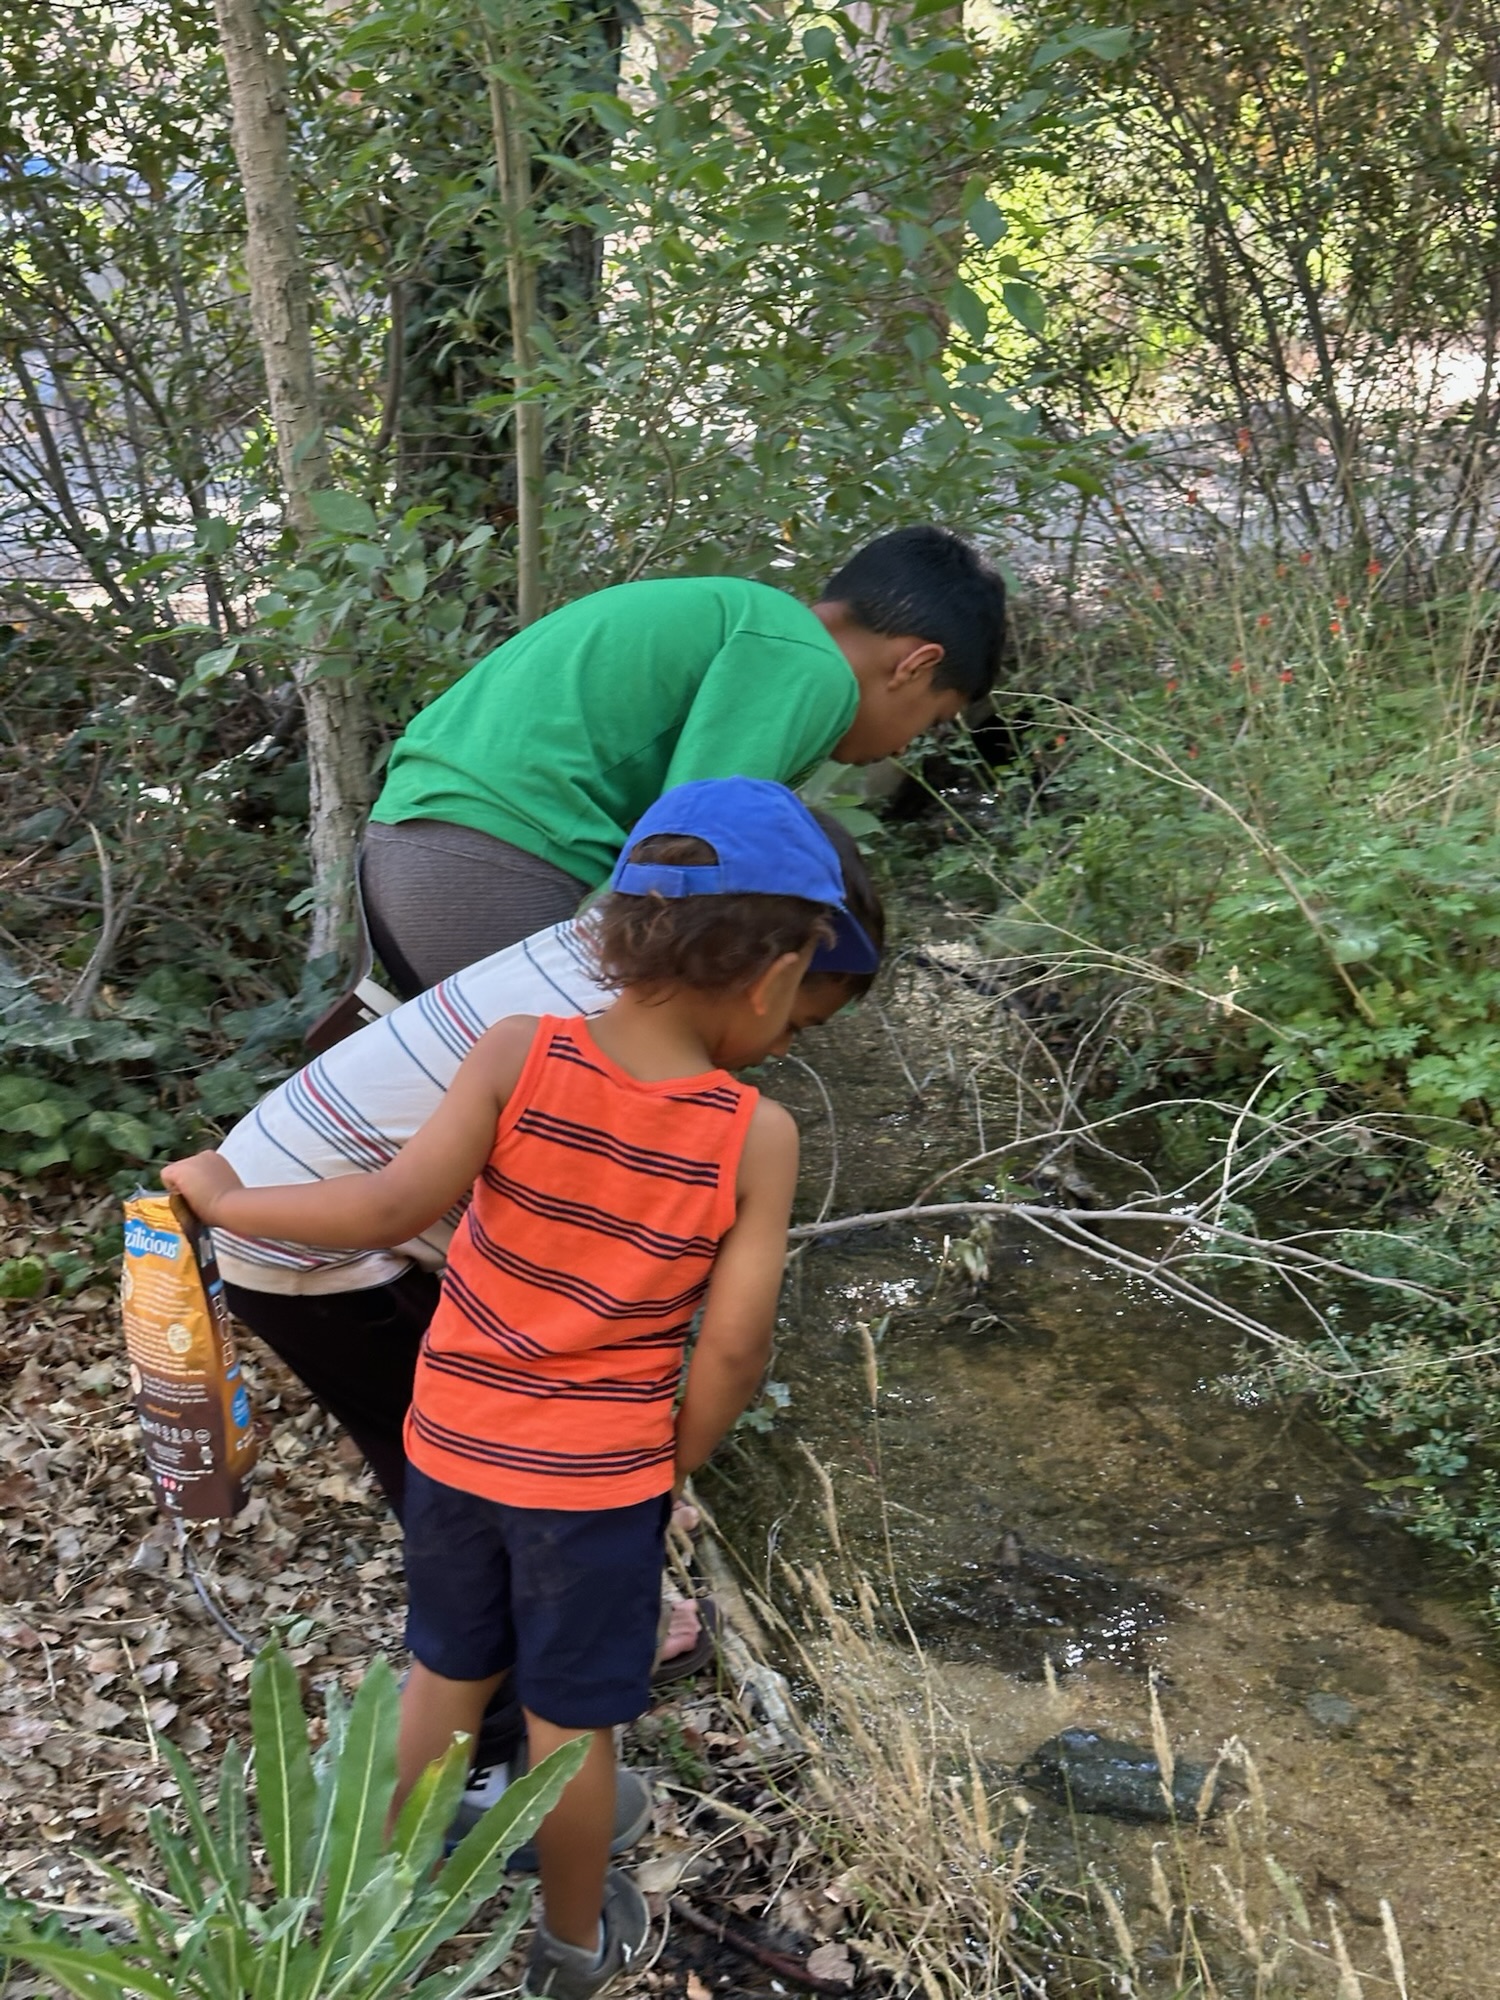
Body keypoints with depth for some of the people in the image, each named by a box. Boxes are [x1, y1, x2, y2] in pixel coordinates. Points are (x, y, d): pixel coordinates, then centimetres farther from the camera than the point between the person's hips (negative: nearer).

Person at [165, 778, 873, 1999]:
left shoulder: (516, 1055, -17)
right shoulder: (757, 1136, -18)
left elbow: (396, 1210, -21)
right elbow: (732, 1351, -15)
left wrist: (228, 1199, -7)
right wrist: (678, 1463, 3)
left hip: (453, 1442, 3)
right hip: (599, 1475, -2)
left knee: (450, 1673, 25)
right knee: (571, 1718, 18)